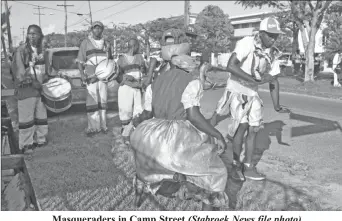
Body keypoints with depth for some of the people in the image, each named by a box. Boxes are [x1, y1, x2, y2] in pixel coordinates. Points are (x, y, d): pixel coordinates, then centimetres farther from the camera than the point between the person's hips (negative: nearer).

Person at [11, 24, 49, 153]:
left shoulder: (41, 50, 11)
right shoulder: (21, 50, -7)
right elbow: (19, 70, -13)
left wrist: (46, 80, 8)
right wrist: (32, 82, -19)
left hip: (40, 88, 6)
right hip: (26, 89, -6)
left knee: (41, 115, 12)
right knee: (26, 117, -3)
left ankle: (40, 139, 26)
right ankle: (25, 144, 6)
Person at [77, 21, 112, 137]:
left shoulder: (106, 44, 15)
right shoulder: (85, 43, 4)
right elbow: (80, 61, 2)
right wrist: (82, 74, -11)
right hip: (91, 77, -3)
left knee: (103, 101, 7)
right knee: (92, 102, -7)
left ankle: (103, 125, 16)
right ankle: (93, 127, -2)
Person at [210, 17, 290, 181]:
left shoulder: (272, 54, 0)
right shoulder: (247, 43, -20)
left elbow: (274, 81, 7)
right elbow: (230, 66, -32)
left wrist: (276, 106, 4)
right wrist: (255, 80, -31)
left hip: (252, 94, 6)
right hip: (236, 90, -6)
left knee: (253, 129, 4)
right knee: (242, 126, -13)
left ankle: (248, 167, 15)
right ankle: (236, 165, 6)